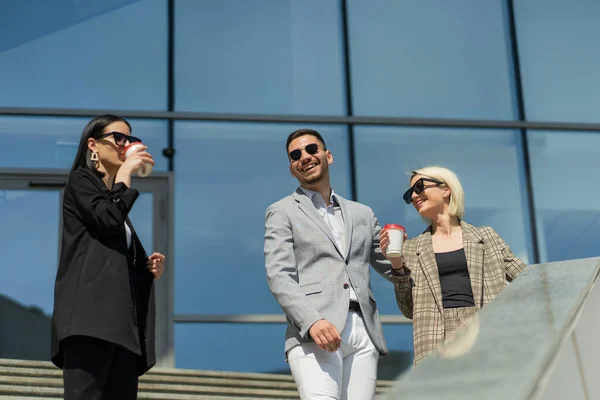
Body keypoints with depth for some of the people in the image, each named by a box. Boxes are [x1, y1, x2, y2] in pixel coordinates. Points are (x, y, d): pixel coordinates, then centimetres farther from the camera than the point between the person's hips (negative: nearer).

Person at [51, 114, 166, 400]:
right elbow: (109, 220, -14)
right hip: (91, 313, -8)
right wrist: (125, 172, -3)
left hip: (120, 320, 8)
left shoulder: (116, 195, 28)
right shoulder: (80, 181, 7)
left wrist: (149, 268, 11)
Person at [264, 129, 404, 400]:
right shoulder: (282, 212, 12)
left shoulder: (362, 214, 25)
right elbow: (279, 276, -1)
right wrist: (312, 321, -19)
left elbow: (394, 268, 26)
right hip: (313, 333, -4)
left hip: (364, 333, 4)